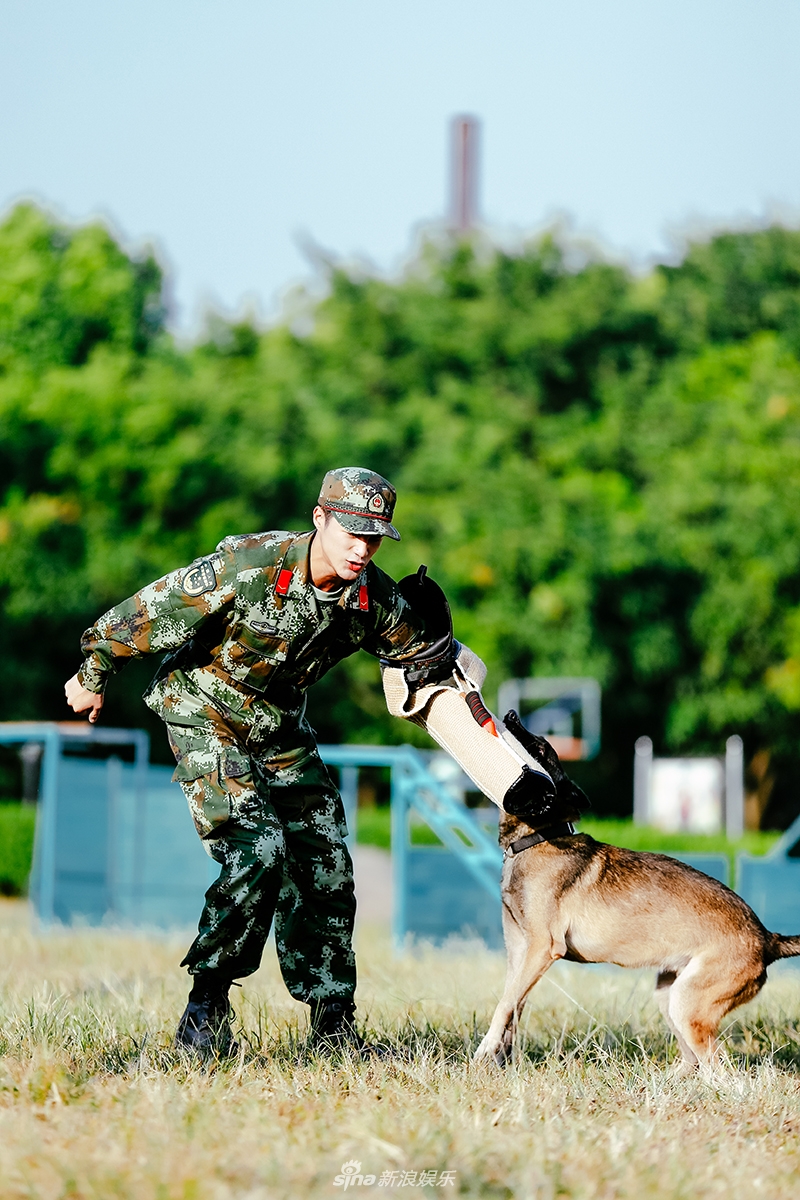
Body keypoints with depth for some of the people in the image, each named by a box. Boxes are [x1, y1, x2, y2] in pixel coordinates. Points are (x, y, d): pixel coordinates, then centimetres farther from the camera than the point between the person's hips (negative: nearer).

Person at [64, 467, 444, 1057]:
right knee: (257, 854, -22)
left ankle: (334, 1026, 12)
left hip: (281, 731, 6)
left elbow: (429, 655, 8)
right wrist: (93, 676, -5)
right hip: (206, 721, -6)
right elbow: (150, 613, -17)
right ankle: (206, 1009, -12)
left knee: (326, 869, 1)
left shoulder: (377, 598, -12)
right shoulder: (246, 566, -29)